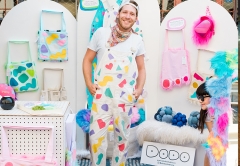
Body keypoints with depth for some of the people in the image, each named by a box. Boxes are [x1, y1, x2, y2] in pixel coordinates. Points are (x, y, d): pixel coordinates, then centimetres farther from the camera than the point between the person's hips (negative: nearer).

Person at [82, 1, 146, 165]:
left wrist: (139, 89, 1)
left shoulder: (137, 40, 9)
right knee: (97, 135, -1)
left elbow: (141, 68, 15)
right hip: (102, 93, -2)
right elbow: (87, 60, 7)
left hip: (126, 96, 2)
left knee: (123, 135, 12)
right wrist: (89, 83, -3)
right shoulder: (101, 33, 3)